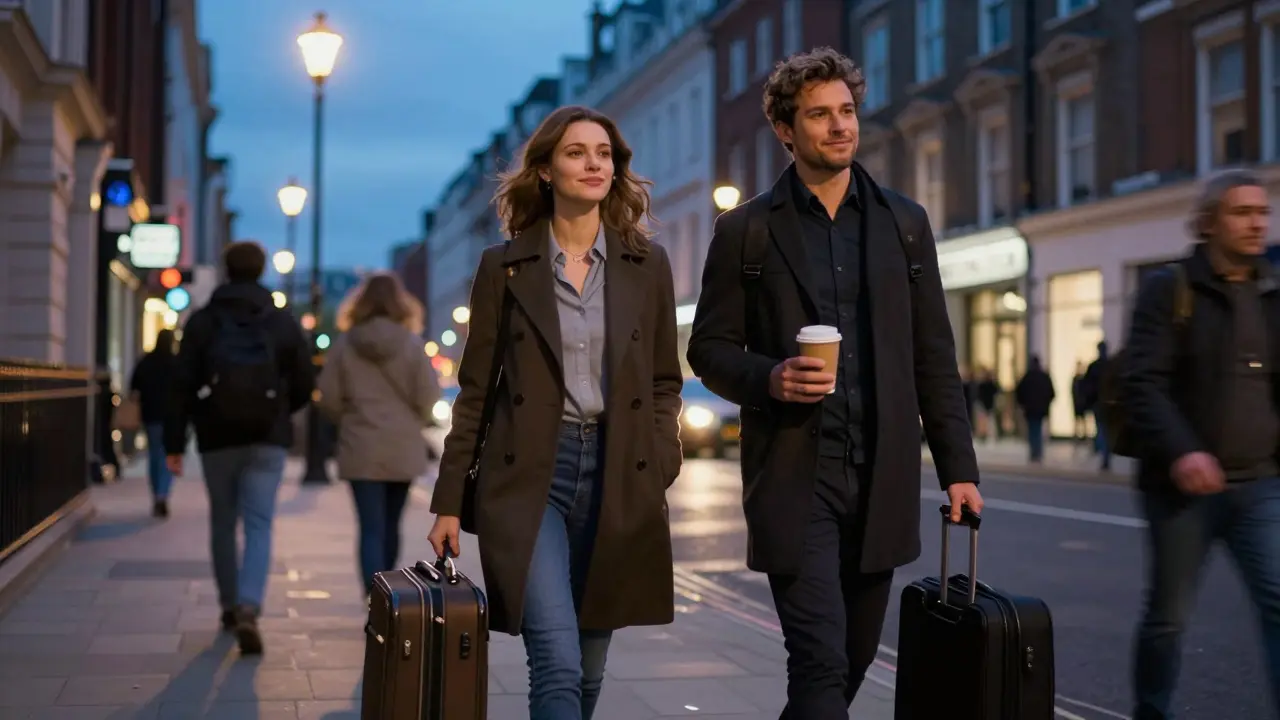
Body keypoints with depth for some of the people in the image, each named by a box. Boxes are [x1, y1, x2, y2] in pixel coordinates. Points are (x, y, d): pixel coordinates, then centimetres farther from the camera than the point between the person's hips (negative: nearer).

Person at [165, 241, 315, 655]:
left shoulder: (202, 322, -1)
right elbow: (304, 386, 4)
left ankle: (230, 605, 25)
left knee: (223, 523, 16)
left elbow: (183, 385, -5)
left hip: (217, 438, 0)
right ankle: (248, 609, -22)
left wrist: (175, 441, -2)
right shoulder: (284, 323, 2)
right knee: (259, 526, -3)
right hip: (268, 439, 0)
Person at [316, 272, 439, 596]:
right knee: (391, 524, 17)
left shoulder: (345, 345, -6)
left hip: (361, 450, -1)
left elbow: (329, 398, -3)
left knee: (372, 528, -1)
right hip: (403, 448, 1)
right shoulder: (411, 343, -7)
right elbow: (428, 396, -6)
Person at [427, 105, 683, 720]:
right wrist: (448, 502, 3)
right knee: (557, 664, -15)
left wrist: (657, 476, 0)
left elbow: (664, 382, 12)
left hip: (618, 478, 3)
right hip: (528, 477, -2)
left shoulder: (648, 265, 8)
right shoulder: (504, 266, 3)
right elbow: (475, 390, 5)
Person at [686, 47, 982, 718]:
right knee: (822, 663, -10)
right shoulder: (745, 230, 1)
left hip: (883, 477, 4)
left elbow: (933, 355, 10)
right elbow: (709, 348, 4)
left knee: (852, 660, 13)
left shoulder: (904, 222, 9)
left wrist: (958, 466, 5)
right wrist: (769, 378, -16)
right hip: (793, 476, -3)